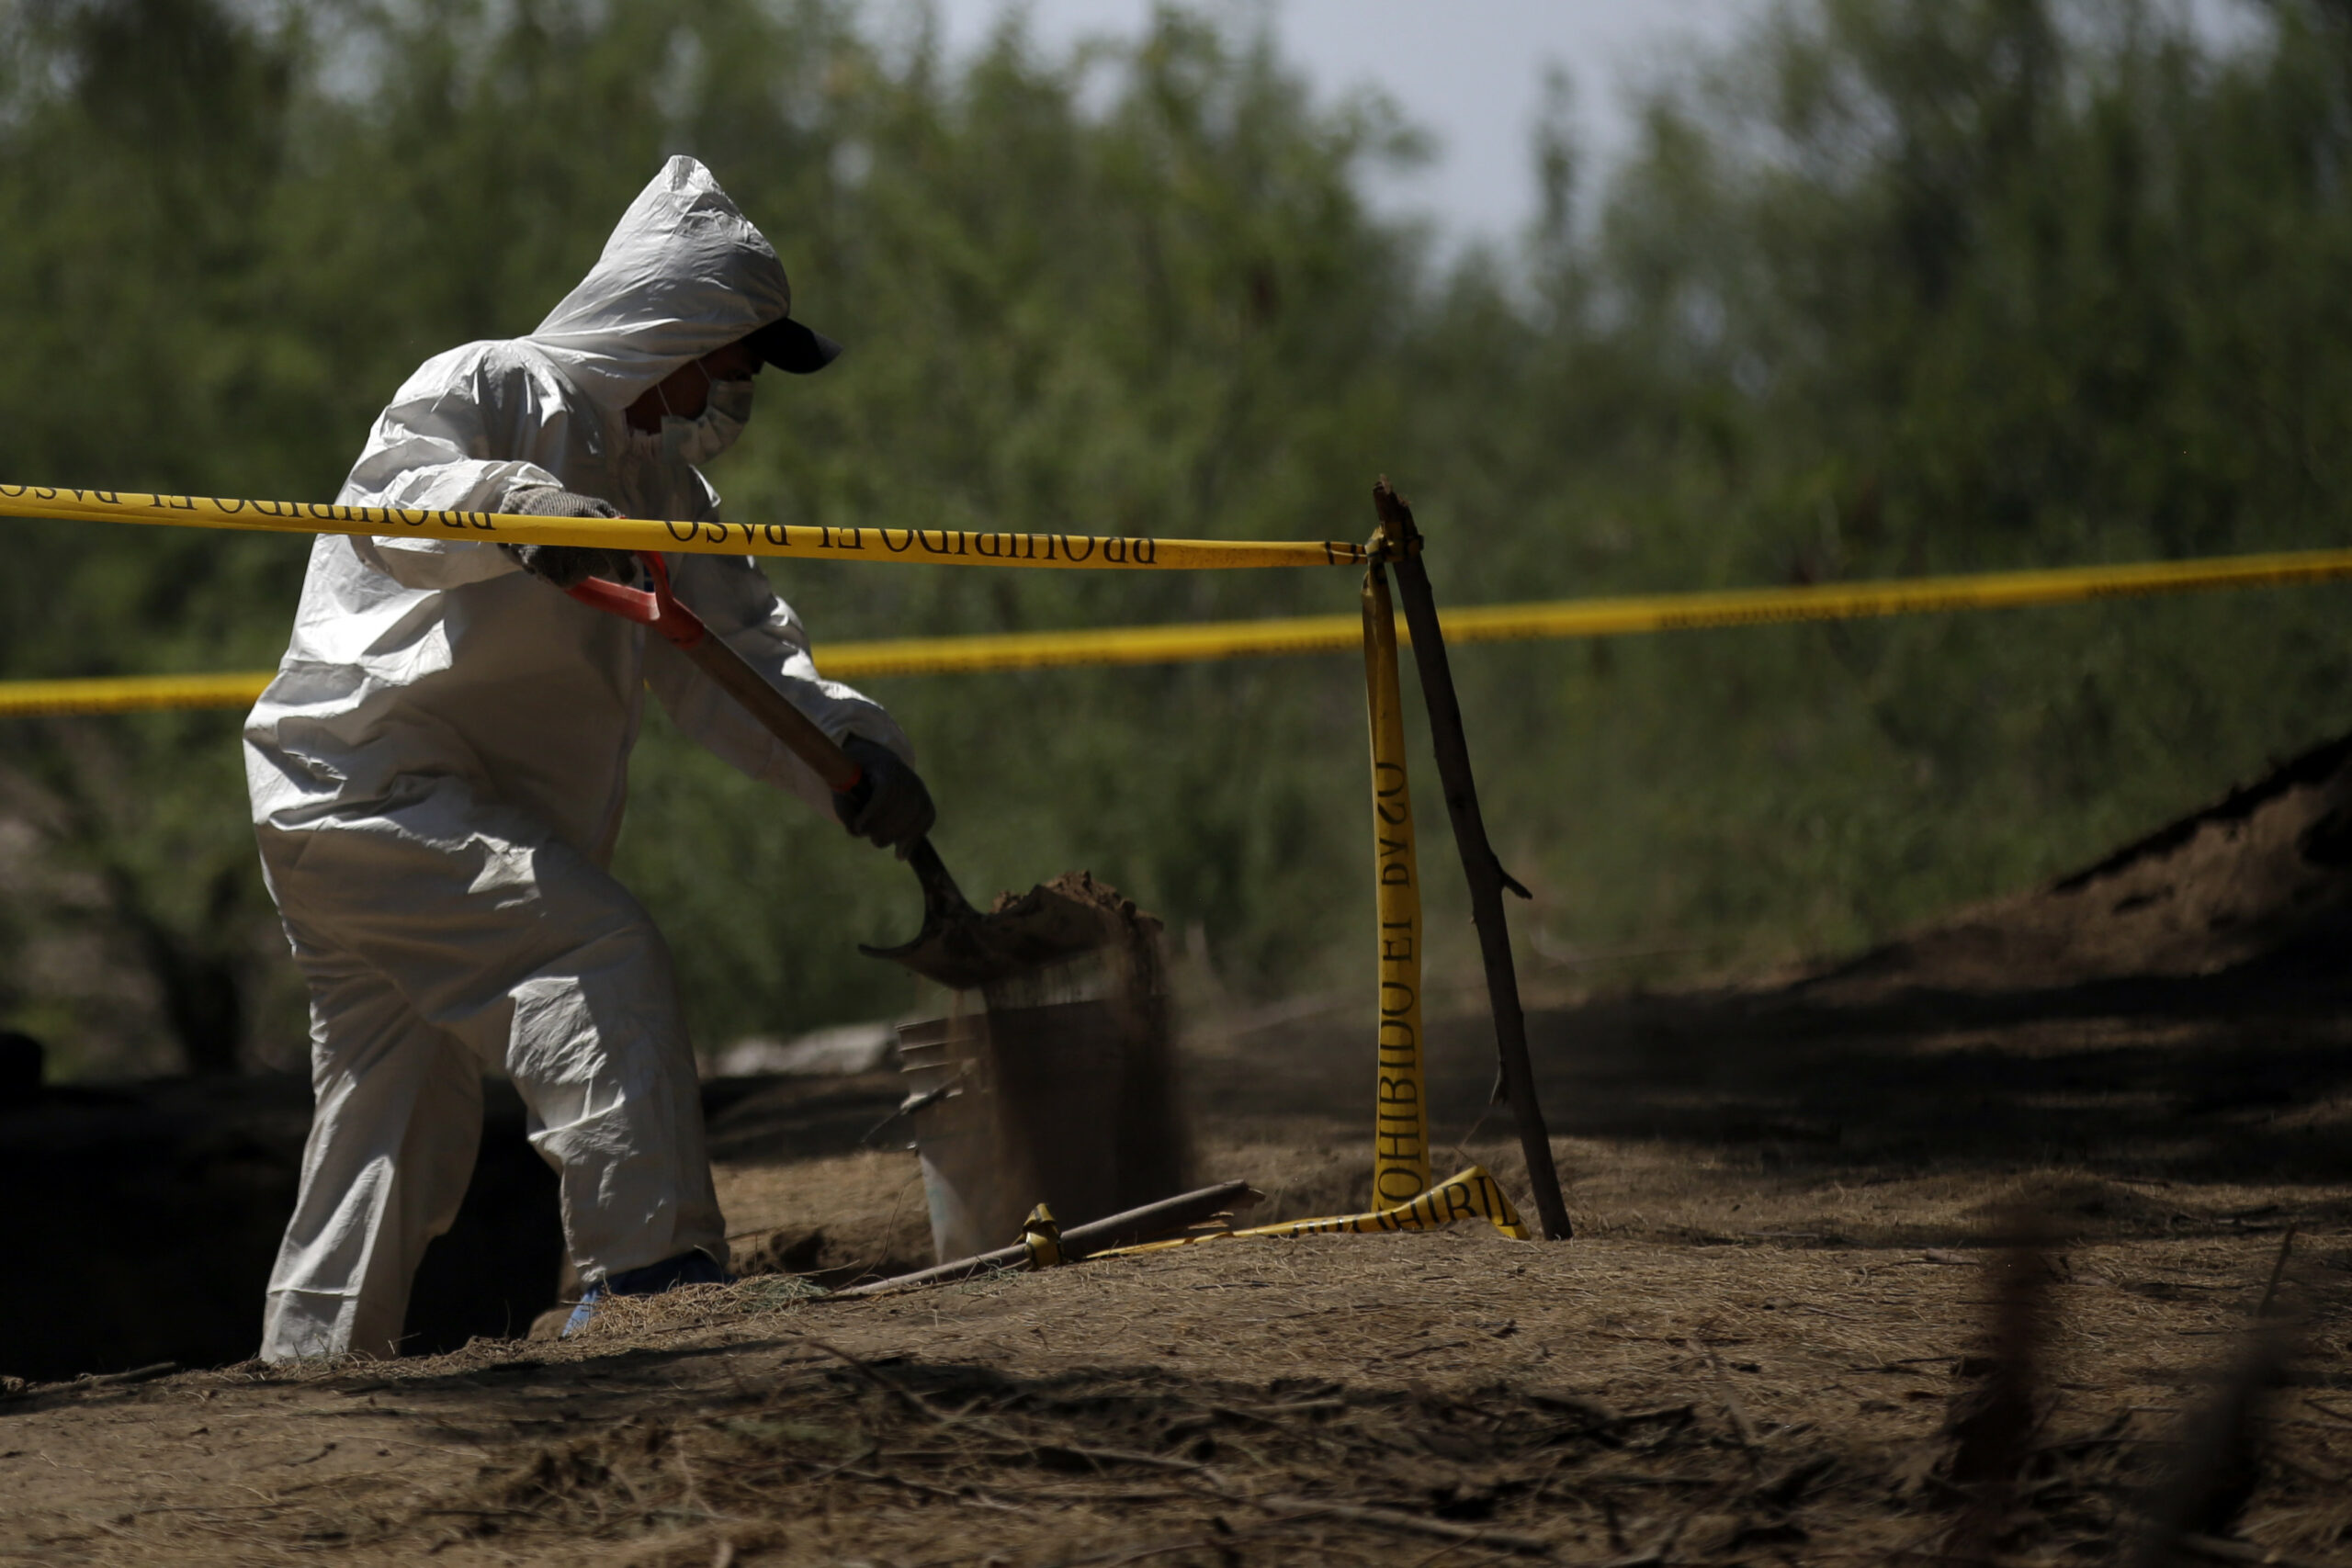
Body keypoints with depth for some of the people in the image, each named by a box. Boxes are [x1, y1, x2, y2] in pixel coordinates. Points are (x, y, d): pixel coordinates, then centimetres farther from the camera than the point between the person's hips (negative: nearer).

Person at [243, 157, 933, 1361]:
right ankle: (648, 1262, -32)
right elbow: (390, 504, -27)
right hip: (361, 779, -10)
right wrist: (512, 510, -47)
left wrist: (846, 749, -7)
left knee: (404, 1133, 12)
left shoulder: (662, 487, 18)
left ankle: (308, 1372, 20)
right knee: (597, 950, -25)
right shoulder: (486, 393, -7)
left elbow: (730, 663, 11)